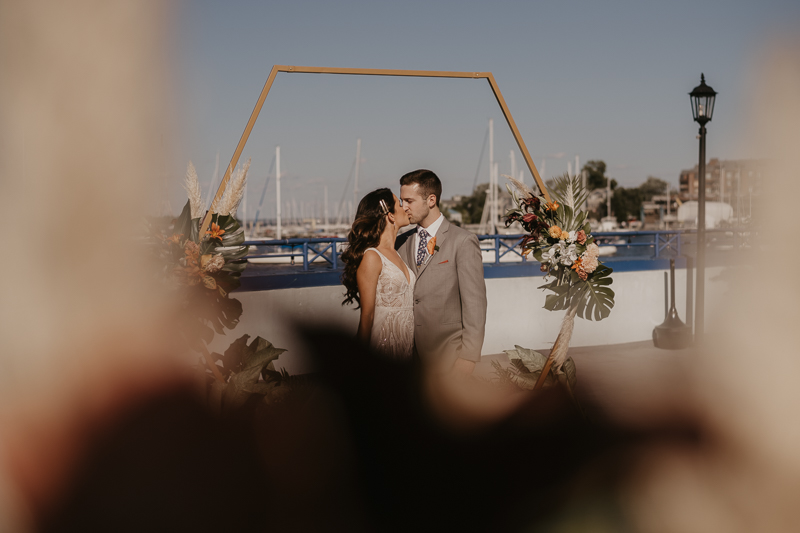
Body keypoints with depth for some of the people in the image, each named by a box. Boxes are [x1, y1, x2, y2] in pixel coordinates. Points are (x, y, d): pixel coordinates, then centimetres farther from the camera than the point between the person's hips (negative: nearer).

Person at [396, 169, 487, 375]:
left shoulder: (463, 241, -4)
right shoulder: (402, 242, 12)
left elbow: (474, 303, -8)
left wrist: (468, 356, -13)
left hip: (447, 354, -4)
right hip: (410, 352, 4)